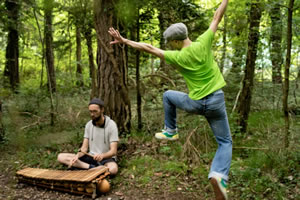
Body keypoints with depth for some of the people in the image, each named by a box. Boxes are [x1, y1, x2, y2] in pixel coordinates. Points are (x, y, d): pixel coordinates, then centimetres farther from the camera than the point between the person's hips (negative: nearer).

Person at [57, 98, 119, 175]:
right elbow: (84, 147, 1)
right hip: (91, 157, 5)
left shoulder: (111, 125, -14)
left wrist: (102, 155, -40)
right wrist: (77, 156, -21)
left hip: (106, 158, -5)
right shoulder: (88, 125, 2)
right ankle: (91, 167, -23)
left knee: (113, 169, -41)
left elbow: (113, 151, -19)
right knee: (61, 157, -12)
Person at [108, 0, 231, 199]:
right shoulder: (203, 43, -11)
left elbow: (149, 48, -5)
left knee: (168, 95, 28)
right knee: (225, 142, 11)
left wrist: (124, 41, 4)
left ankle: (170, 131, 33)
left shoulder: (176, 57, -12)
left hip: (194, 103, -1)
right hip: (216, 101, 1)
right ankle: (219, 175, -16)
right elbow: (217, 17, 0)